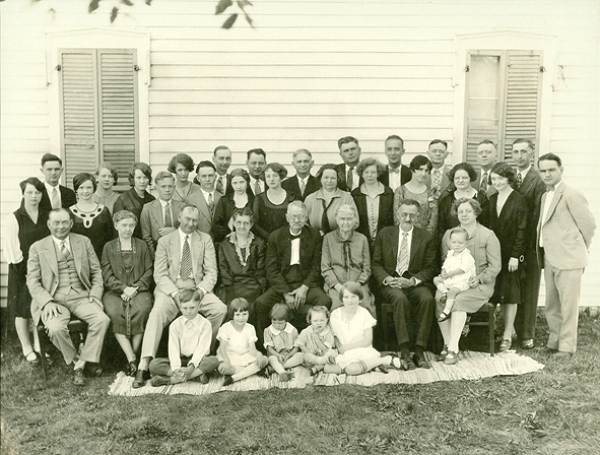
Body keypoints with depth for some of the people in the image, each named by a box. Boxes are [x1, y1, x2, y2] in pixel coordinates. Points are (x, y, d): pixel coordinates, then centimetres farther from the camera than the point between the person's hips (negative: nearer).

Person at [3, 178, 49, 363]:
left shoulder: (46, 216, 4)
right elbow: (10, 247, -8)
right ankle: (27, 349, 18)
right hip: (22, 271, -3)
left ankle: (39, 346, 22)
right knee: (22, 311, 6)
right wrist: (25, 268, -11)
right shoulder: (14, 218, -7)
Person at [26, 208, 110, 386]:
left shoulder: (84, 242, 13)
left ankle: (80, 365, -12)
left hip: (81, 297, 2)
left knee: (102, 319, -26)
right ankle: (76, 360, -4)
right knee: (56, 328, -32)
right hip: (53, 300, -2)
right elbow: (32, 280, 3)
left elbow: (96, 272, 13)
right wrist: (47, 302, -13)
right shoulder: (37, 248, 8)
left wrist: (95, 295, -2)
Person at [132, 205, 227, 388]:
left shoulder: (205, 240, 13)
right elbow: (160, 274, 2)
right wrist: (175, 293, -15)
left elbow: (211, 272, 6)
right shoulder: (165, 241, 10)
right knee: (157, 312, -31)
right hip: (170, 289, -1)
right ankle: (143, 366, -31)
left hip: (197, 288, 1)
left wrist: (200, 291, -14)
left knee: (220, 309, -25)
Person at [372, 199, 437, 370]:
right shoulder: (384, 234, 9)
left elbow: (430, 268, 5)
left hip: (415, 283, 1)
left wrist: (412, 281, -13)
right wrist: (386, 278, -12)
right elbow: (376, 264, 8)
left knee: (427, 299, -31)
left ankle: (419, 351, -24)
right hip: (390, 282, -1)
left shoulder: (426, 237, 9)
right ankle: (404, 352, -31)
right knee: (400, 298, -34)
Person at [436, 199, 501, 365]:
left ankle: (453, 348, -27)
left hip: (480, 285, -3)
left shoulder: (488, 235, 1)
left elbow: (495, 266, -1)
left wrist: (478, 279, -14)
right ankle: (447, 345, -17)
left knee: (459, 300, -32)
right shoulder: (449, 234, 14)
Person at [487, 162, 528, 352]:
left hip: (511, 253, -5)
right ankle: (510, 327, 22)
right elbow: (487, 226, 10)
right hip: (494, 252, 5)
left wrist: (515, 255, -15)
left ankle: (507, 335, 6)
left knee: (510, 293, 1)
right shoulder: (491, 199, 10)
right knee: (499, 292, 8)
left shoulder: (519, 200, -7)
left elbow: (521, 230, -10)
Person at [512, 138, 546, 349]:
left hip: (530, 244, -4)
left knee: (529, 290, 5)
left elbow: (538, 214, -13)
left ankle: (526, 335, 15)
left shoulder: (539, 180, -7)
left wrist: (531, 244, -17)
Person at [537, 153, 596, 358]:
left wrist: (579, 250, 1)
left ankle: (567, 347, 9)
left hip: (568, 260, -8)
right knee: (551, 306, 15)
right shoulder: (545, 196, 14)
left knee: (568, 306, 0)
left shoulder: (571, 195, -11)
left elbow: (589, 224, -9)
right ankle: (554, 342, 27)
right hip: (549, 261, 8)